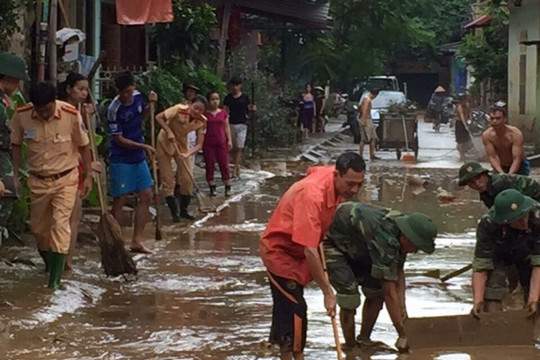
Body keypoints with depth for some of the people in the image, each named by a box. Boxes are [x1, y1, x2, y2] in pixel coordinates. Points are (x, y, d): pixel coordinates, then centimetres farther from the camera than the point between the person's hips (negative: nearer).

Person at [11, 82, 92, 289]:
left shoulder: (71, 115, -18)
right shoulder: (21, 116, -13)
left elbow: (83, 146, -4)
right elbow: (16, 146, 3)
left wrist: (88, 176, -3)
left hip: (65, 179, -3)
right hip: (37, 180, 3)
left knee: (60, 224, -15)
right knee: (38, 228, 12)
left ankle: (55, 278, -15)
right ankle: (50, 266, 37)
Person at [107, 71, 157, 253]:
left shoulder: (137, 97, -1)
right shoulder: (114, 109, -20)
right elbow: (119, 139, -18)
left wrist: (151, 104, 0)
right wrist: (144, 146, -20)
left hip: (138, 157, 7)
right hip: (120, 159, -7)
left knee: (146, 195, 7)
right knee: (119, 199, -2)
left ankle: (136, 240, 14)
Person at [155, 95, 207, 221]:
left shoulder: (201, 122, -17)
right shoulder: (179, 110, -30)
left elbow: (199, 145, -19)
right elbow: (159, 117, -27)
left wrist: (187, 154, -36)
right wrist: (168, 132, -36)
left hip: (181, 145, 4)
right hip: (165, 143, -4)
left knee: (187, 179, -1)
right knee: (167, 179, -3)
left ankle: (184, 211, 15)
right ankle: (174, 213, 5)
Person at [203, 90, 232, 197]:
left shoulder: (223, 113, 5)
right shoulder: (205, 113, -2)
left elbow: (227, 127, 10)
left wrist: (229, 140, 5)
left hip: (221, 142, 1)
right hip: (208, 143, -1)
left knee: (224, 164, 1)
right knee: (209, 165, 3)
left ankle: (227, 187, 6)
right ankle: (212, 188, 10)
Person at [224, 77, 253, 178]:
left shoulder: (245, 97, 1)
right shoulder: (228, 98, 5)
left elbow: (248, 109, 8)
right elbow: (225, 111, 7)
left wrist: (252, 109, -13)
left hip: (242, 124, -2)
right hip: (231, 124, 2)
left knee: (239, 147, -8)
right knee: (233, 148, 6)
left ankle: (235, 170, -8)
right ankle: (237, 167, 20)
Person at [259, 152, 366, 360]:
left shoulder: (330, 174, -13)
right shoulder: (312, 196, -39)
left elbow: (312, 171, 15)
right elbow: (309, 250, -41)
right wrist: (328, 293, -39)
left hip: (296, 248, 9)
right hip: (279, 250, -9)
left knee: (287, 303, 21)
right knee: (295, 309, -14)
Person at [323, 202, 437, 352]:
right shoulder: (385, 238, -38)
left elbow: (398, 272, 1)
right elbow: (389, 292, -35)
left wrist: (401, 305, -13)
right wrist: (402, 336, -31)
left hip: (355, 247, 9)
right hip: (331, 243, -9)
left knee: (376, 292, 0)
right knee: (349, 297, -19)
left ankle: (364, 341, 13)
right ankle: (351, 350, -5)